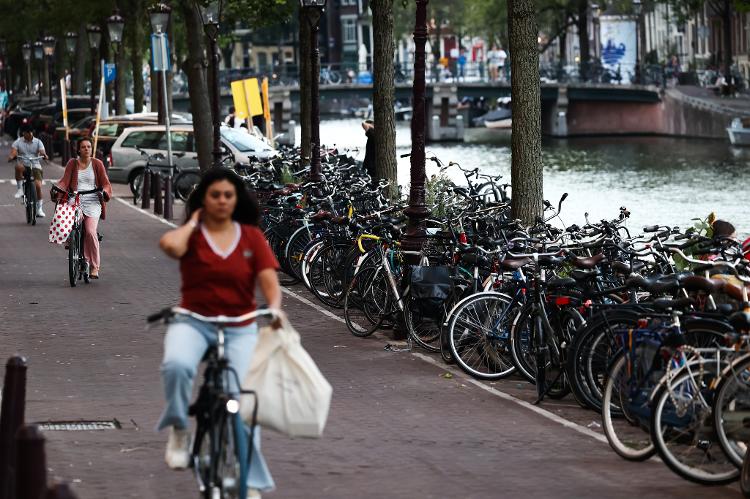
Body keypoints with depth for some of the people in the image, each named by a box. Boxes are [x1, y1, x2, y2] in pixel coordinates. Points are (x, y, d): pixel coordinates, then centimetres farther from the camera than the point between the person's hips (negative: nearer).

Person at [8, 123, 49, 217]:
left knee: (38, 185, -19)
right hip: (24, 166, 0)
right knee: (18, 166, -37)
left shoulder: (38, 142, 6)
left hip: (35, 166, 0)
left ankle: (39, 208, -3)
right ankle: (20, 189, -22)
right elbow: (13, 151, -10)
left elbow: (42, 152, -9)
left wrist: (44, 155, -34)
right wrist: (12, 156, -35)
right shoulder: (18, 142, 5)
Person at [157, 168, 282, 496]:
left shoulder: (252, 237, 5)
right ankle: (179, 430, -9)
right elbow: (170, 245, -24)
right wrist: (192, 223, -6)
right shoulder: (191, 235, 0)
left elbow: (269, 282, -3)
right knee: (177, 365, -34)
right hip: (194, 323, -1)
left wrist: (274, 308, -24)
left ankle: (251, 483, -1)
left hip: (240, 329, 1)